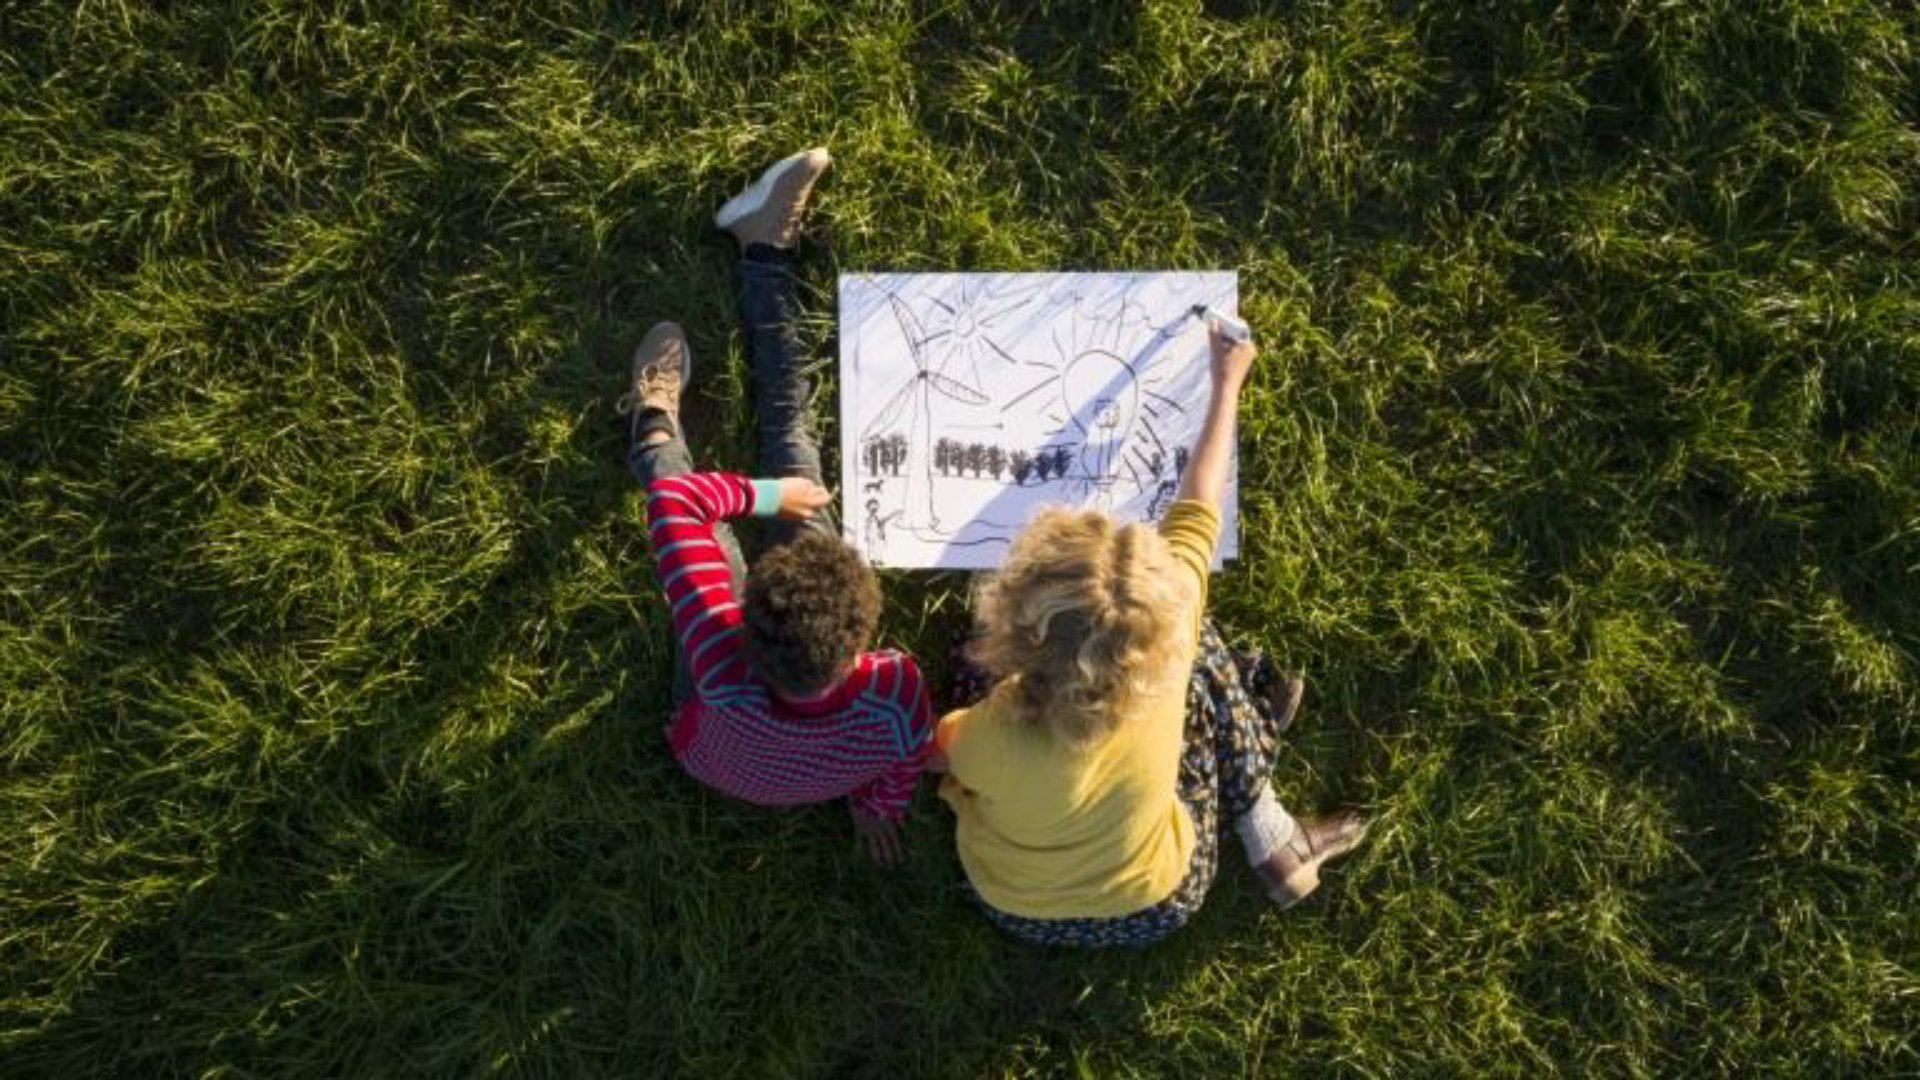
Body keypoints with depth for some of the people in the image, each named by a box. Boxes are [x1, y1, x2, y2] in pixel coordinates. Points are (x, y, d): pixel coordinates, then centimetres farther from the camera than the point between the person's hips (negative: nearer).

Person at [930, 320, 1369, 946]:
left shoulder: (999, 733, -38)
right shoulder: (1172, 647, -35)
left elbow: (938, 753, -12)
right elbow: (1197, 514, -18)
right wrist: (1226, 385, -3)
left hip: (1020, 914, 0)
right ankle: (1273, 843, 22)